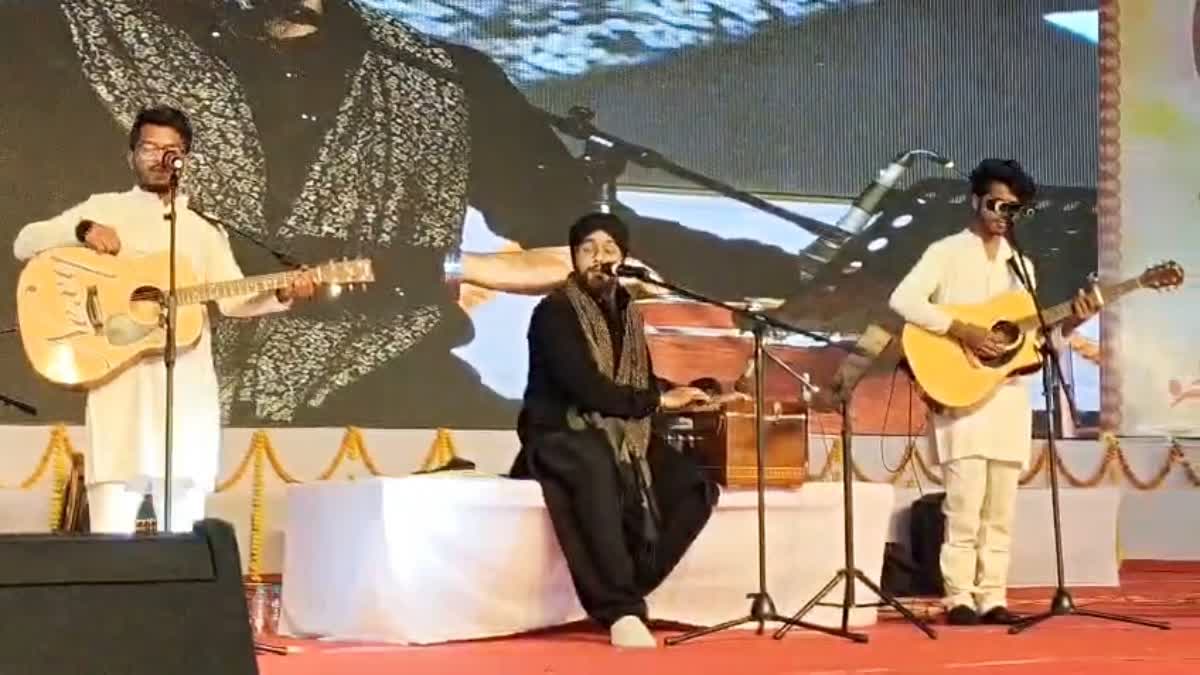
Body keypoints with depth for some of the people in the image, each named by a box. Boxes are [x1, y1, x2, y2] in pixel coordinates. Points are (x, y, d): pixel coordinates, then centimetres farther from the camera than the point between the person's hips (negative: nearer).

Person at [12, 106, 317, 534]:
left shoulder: (204, 231, 18)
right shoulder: (104, 208, 11)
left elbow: (233, 299, 6)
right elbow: (25, 244, 4)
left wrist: (282, 294, -13)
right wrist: (82, 230, -13)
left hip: (187, 386, 3)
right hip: (120, 380, -3)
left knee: (184, 531, 2)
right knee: (112, 530, -11)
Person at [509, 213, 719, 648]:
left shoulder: (625, 315, 14)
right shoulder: (555, 313, -10)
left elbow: (642, 385, 16)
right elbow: (586, 388, -20)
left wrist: (697, 393, 0)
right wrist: (658, 401, -16)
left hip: (621, 438, 8)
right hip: (559, 437, -7)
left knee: (695, 485, -13)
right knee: (596, 468, -41)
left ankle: (625, 593, -13)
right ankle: (621, 608, -40)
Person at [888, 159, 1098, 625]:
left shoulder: (1021, 265, 16)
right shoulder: (946, 253, -1)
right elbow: (903, 300, -16)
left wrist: (1069, 324, -3)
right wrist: (962, 331, -21)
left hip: (1009, 395, 6)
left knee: (1001, 506, 4)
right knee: (966, 501, -11)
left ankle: (992, 597, 8)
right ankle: (959, 599, -5)